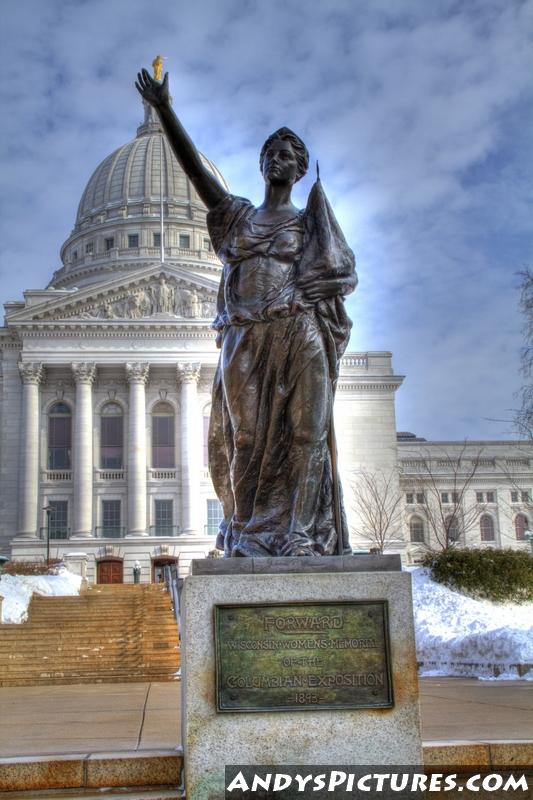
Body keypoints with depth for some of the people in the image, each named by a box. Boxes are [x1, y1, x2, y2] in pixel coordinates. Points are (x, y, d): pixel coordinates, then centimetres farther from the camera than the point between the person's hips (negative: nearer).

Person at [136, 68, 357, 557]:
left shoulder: (310, 221, 15)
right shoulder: (237, 215, 19)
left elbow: (351, 277, 11)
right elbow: (195, 168, 8)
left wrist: (326, 285, -11)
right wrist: (164, 110, -1)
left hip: (298, 337, -1)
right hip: (244, 341, 2)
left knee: (302, 433, -7)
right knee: (246, 436, -1)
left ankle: (300, 533, -7)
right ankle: (248, 535, 5)